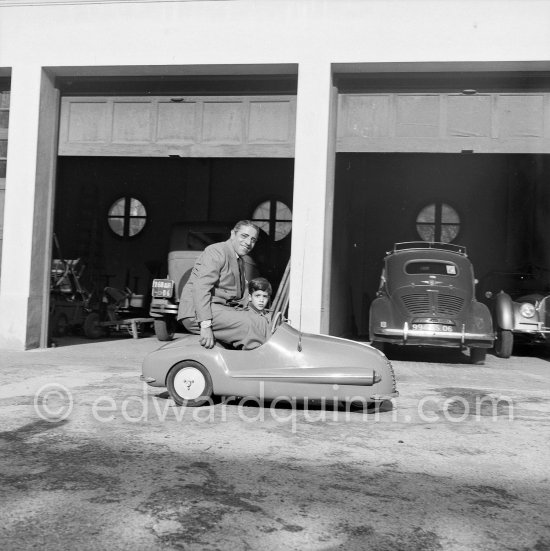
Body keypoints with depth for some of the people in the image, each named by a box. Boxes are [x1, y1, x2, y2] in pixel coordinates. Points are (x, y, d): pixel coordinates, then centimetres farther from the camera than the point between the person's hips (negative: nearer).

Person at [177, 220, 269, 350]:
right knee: (249, 325, -25)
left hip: (224, 309, 9)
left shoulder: (240, 261, 24)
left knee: (262, 323, -11)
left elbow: (241, 295, 27)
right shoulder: (216, 251, -7)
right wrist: (205, 325, -30)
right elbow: (201, 287, -21)